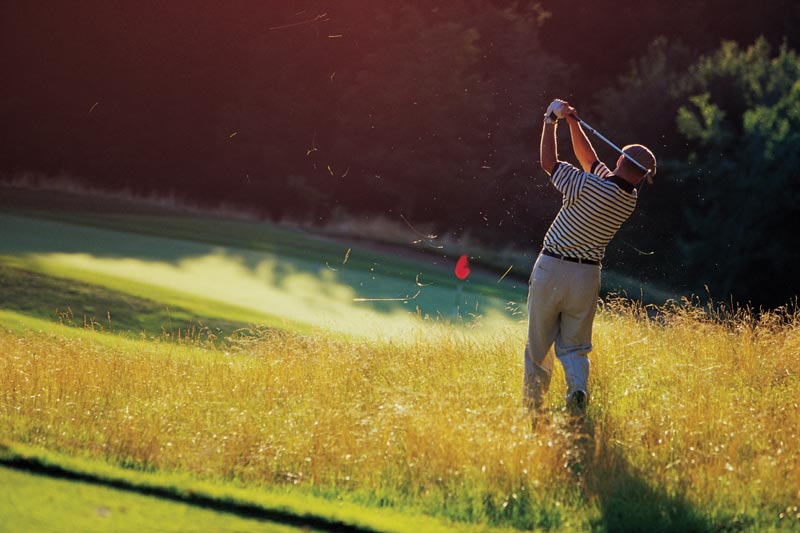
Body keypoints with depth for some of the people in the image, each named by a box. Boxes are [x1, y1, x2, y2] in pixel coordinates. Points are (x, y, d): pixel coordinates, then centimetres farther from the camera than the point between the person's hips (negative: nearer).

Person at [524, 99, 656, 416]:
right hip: (588, 276, 4)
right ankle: (578, 386, -16)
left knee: (538, 344, 10)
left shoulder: (589, 186, -19)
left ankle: (532, 405, 14)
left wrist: (551, 121, 4)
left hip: (551, 269, -4)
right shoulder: (630, 201, 0)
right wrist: (573, 123, 7)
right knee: (574, 346, 12)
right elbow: (590, 158, 11)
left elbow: (548, 162, -6)